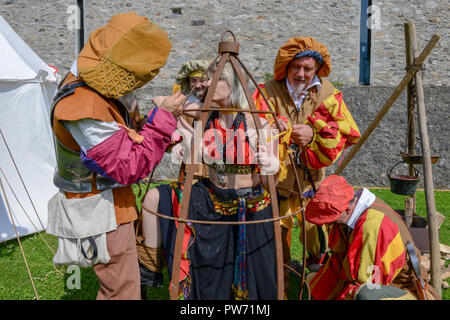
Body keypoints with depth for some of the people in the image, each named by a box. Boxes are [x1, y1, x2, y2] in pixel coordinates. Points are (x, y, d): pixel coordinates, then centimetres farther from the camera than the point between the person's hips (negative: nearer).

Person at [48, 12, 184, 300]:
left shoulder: (101, 83, -4)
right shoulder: (85, 109, -32)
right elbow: (130, 168, -27)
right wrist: (163, 119, -23)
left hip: (115, 198, 9)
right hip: (102, 210, -9)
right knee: (123, 290, 5)